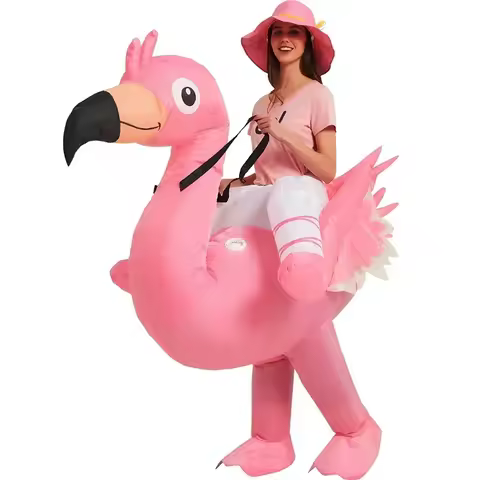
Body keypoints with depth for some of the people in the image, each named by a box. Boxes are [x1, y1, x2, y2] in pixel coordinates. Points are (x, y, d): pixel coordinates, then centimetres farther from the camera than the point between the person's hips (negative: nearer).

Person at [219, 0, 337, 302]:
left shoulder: (318, 94, 2)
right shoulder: (263, 104, 19)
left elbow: (328, 171, -6)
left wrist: (284, 135, -16)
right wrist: (229, 185, 3)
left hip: (304, 190, -8)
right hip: (263, 197, 8)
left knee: (287, 192, -44)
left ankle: (305, 265, -74)